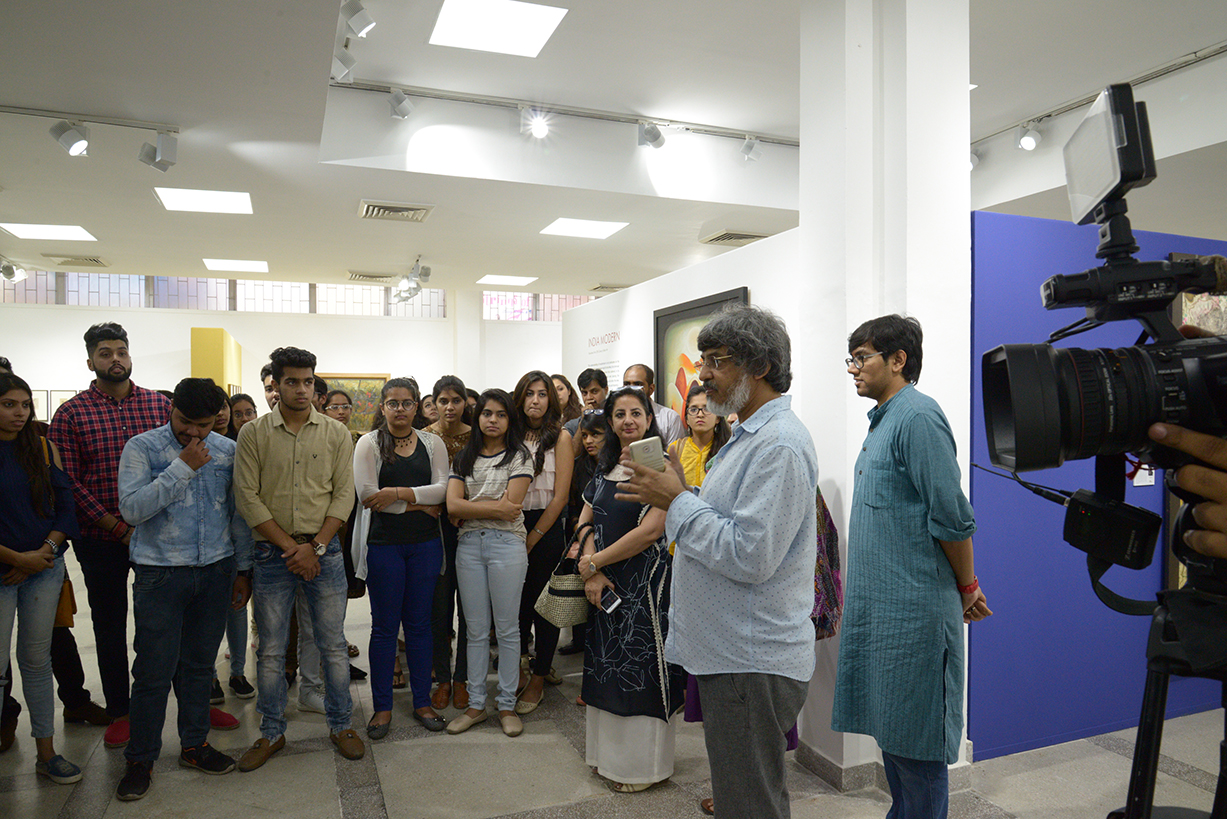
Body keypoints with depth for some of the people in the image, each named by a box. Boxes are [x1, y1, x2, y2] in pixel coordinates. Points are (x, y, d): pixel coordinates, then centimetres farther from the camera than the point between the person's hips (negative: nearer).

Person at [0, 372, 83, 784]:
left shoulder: (44, 449, 4)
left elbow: (65, 505, 4)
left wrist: (45, 551, -8)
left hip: (45, 567, 3)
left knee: (36, 660, 11)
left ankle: (46, 753, 19)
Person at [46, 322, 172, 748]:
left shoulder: (159, 404, 3)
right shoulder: (71, 414, -2)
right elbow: (67, 483, -7)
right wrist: (119, 528, -13)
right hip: (100, 538, -1)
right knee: (110, 624, 12)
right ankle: (119, 711, 27)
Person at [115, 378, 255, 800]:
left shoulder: (228, 451, 5)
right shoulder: (142, 448, -4)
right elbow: (132, 508, -17)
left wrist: (243, 570, 11)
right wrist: (183, 468, -19)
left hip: (215, 571, 3)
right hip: (160, 573, -3)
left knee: (199, 665, 13)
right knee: (154, 670, 2)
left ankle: (194, 745, 29)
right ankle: (140, 759, 20)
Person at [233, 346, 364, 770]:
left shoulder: (336, 434, 3)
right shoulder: (253, 434, 2)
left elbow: (344, 495, -1)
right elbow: (247, 496, -4)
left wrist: (314, 546, -10)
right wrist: (289, 545, -11)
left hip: (324, 551, 0)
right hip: (272, 553, 0)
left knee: (333, 644, 7)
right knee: (270, 650, 9)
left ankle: (341, 724, 23)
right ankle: (272, 732, 26)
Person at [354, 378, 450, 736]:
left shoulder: (432, 443, 7)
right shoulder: (368, 443, -1)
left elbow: (443, 490, -5)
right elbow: (368, 495, -12)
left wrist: (397, 494, -17)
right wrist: (420, 505, -11)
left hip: (425, 544, 2)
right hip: (384, 543, -2)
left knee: (419, 623, 10)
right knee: (384, 626, 5)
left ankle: (422, 701, 22)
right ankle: (382, 706, 19)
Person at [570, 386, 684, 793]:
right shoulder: (605, 467, 10)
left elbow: (650, 531, -20)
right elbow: (587, 522, 8)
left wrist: (592, 562, -13)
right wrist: (591, 570, -10)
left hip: (645, 580, -7)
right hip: (604, 581, 7)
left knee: (641, 666, 2)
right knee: (607, 664, 15)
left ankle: (645, 764, 19)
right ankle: (610, 753, 31)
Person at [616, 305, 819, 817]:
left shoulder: (779, 444, -20)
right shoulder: (749, 435, 14)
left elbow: (750, 555, -26)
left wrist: (678, 502, -18)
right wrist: (672, 495, 6)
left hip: (752, 665, -10)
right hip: (731, 653, 10)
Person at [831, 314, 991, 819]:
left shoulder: (917, 417, -16)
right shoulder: (883, 421, 14)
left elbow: (951, 517, -18)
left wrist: (968, 589, -7)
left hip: (913, 609, -9)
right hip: (877, 605, 9)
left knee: (916, 742, 3)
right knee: (890, 730, 19)